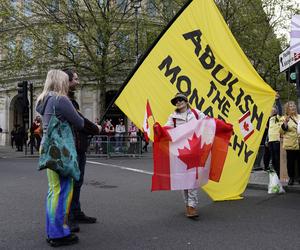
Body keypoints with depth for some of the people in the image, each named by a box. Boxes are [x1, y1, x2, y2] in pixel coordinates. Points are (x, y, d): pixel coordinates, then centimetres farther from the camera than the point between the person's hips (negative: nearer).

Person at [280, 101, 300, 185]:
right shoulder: (284, 118, 1)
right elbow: (281, 131, -6)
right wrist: (285, 123, -19)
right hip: (290, 144, -3)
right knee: (291, 161, 3)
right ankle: (291, 178, 14)